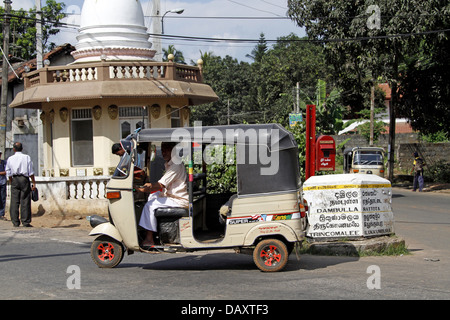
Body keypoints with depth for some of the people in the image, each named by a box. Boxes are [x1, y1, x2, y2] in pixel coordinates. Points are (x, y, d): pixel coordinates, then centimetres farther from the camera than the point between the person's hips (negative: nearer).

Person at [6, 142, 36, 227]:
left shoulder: (10, 159, 6)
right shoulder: (27, 157, 1)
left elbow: (8, 173, 7)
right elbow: (31, 172, -3)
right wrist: (33, 183, 0)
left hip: (14, 180, 2)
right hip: (24, 179, -2)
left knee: (14, 201, 4)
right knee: (25, 201, -1)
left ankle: (15, 222, 2)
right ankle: (25, 222, -2)